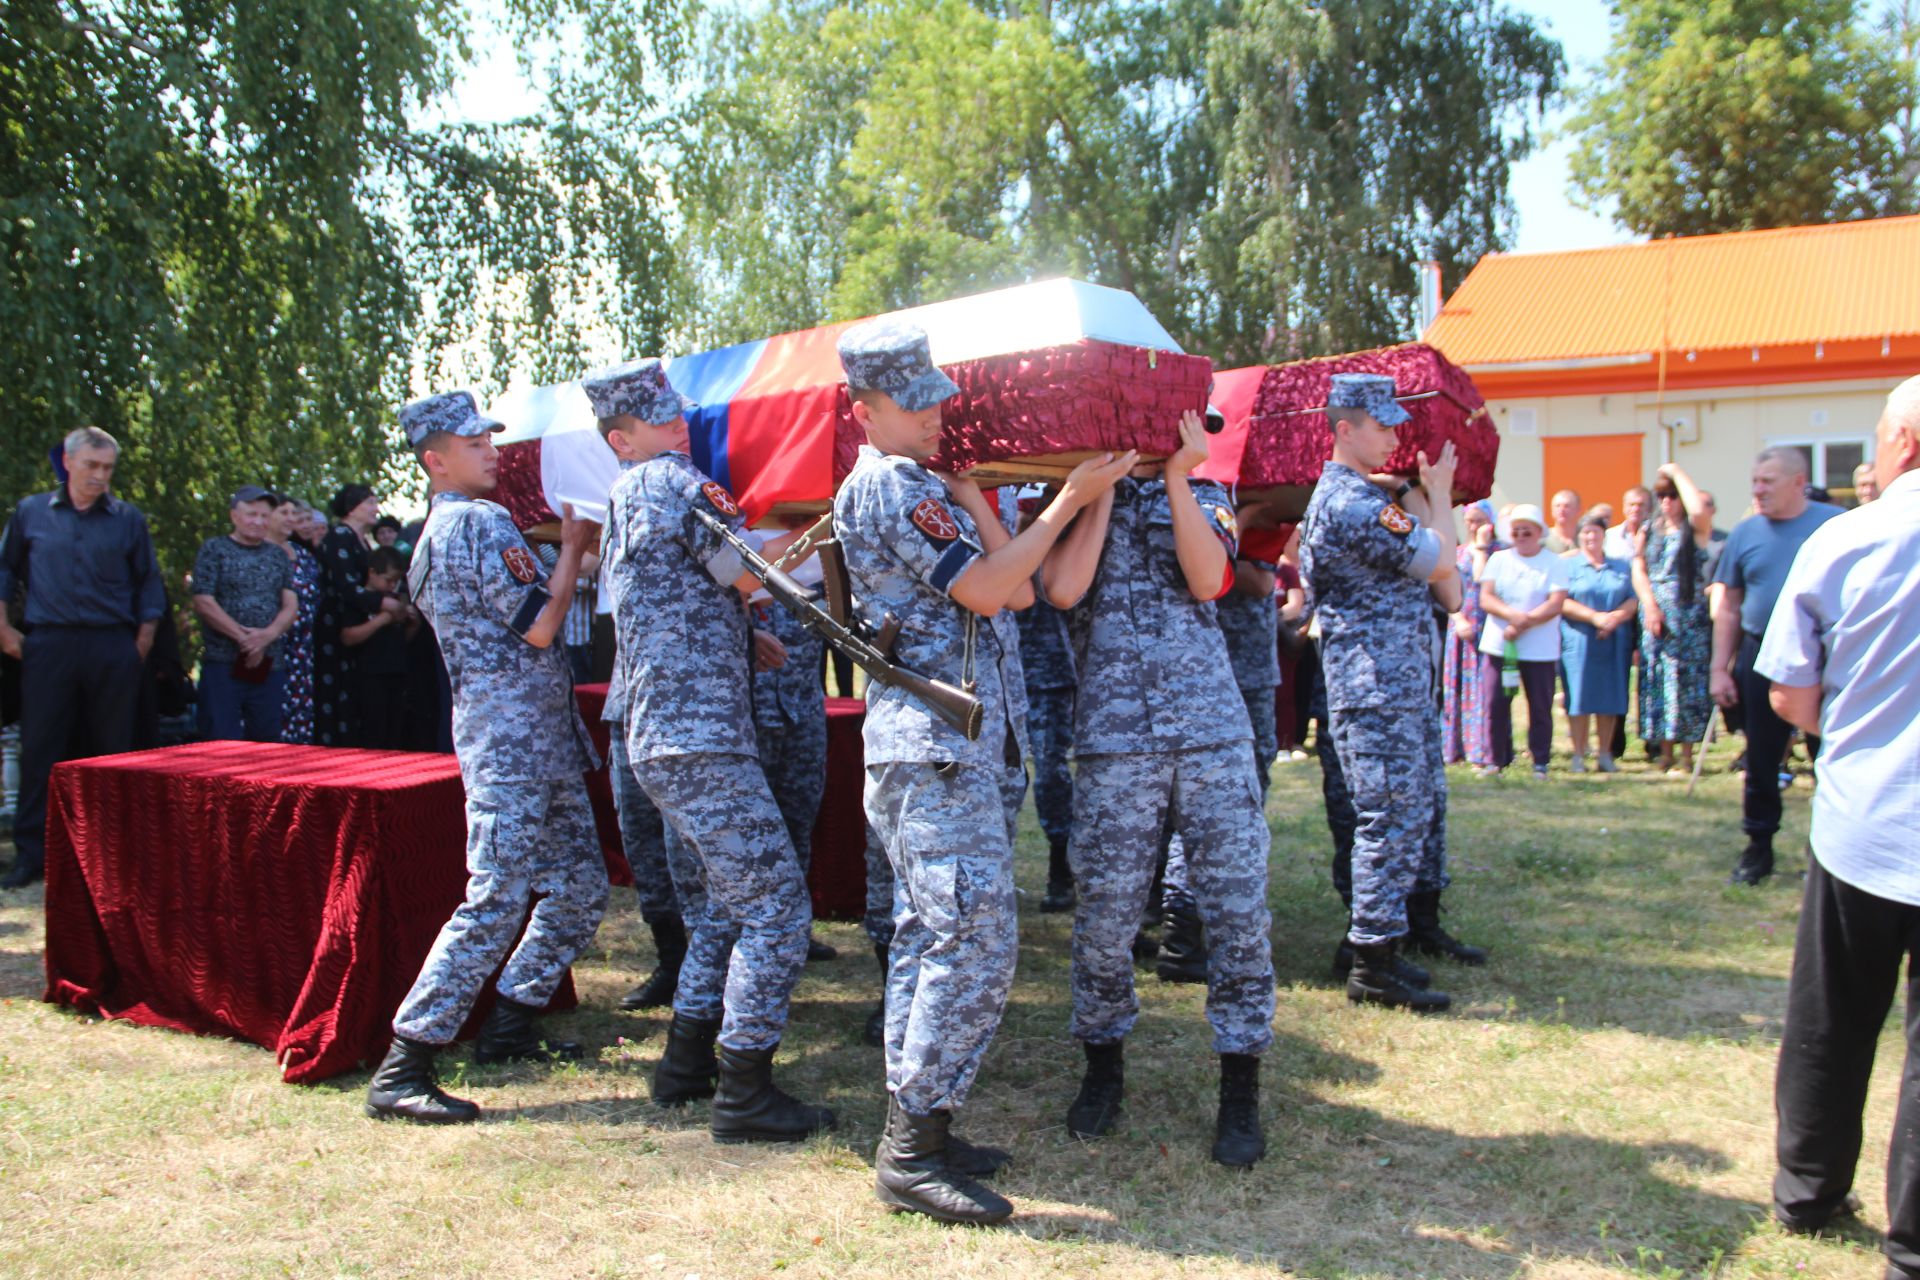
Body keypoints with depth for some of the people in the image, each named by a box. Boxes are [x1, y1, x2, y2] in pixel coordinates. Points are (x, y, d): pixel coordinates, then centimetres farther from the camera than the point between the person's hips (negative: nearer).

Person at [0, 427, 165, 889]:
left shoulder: (128, 518, 7)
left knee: (113, 748, 4)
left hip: (112, 648, 0)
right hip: (49, 646, 0)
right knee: (40, 749, 0)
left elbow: (147, 583, 11)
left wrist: (143, 640, 4)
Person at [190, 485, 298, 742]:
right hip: (222, 663, -4)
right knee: (221, 747, -7)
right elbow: (203, 603, -6)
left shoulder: (278, 555, 16)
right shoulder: (214, 549, 4)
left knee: (265, 740, 6)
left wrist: (268, 635, -12)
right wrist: (243, 637, -13)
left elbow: (291, 605, 7)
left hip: (269, 666, 4)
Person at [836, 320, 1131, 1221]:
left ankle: (913, 1131, 20)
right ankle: (913, 1154, -7)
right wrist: (1070, 500, -10)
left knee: (929, 938, 12)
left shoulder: (917, 485, 21)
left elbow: (1017, 590, 13)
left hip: (933, 746, 11)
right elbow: (986, 591, -16)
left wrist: (967, 489, 8)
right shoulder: (891, 487, -10)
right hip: (936, 746, -11)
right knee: (975, 941, -12)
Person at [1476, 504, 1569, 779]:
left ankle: (1540, 762, 11)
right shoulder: (1498, 559, 11)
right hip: (1497, 644, 2)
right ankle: (1498, 759, 12)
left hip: (1540, 650, -2)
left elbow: (1556, 604, -9)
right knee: (1495, 704, 0)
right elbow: (1485, 598, 0)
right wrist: (1512, 614, -18)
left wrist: (1524, 623, -19)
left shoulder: (1556, 563, 2)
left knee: (1540, 707, 1)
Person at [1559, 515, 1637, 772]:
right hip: (1579, 641, -3)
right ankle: (1578, 756, -1)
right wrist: (1594, 617, -15)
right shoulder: (1568, 566, 6)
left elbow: (1633, 600, 7)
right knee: (1579, 697, -6)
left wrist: (1616, 617, -13)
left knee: (1610, 698, 2)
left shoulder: (1622, 567, 16)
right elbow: (1562, 602, -5)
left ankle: (1604, 755, 10)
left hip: (1614, 642, 3)